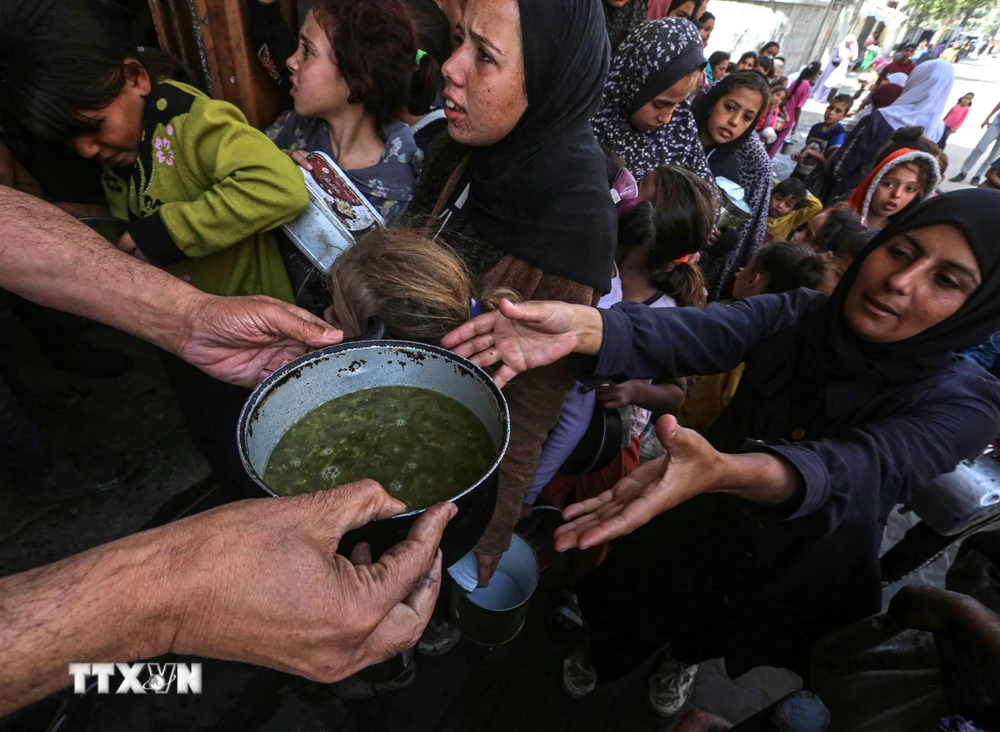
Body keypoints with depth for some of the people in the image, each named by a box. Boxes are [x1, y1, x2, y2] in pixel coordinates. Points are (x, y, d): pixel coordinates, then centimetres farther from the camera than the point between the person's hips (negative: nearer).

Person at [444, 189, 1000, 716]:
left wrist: (725, 470, -63)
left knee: (709, 634, 27)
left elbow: (861, 470, -42)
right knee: (623, 612, 18)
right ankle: (607, 654, 56)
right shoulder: (798, 316, -19)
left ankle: (686, 656, 65)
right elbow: (689, 335, -37)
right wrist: (583, 326, -57)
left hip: (795, 575, 0)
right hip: (700, 526, 1)